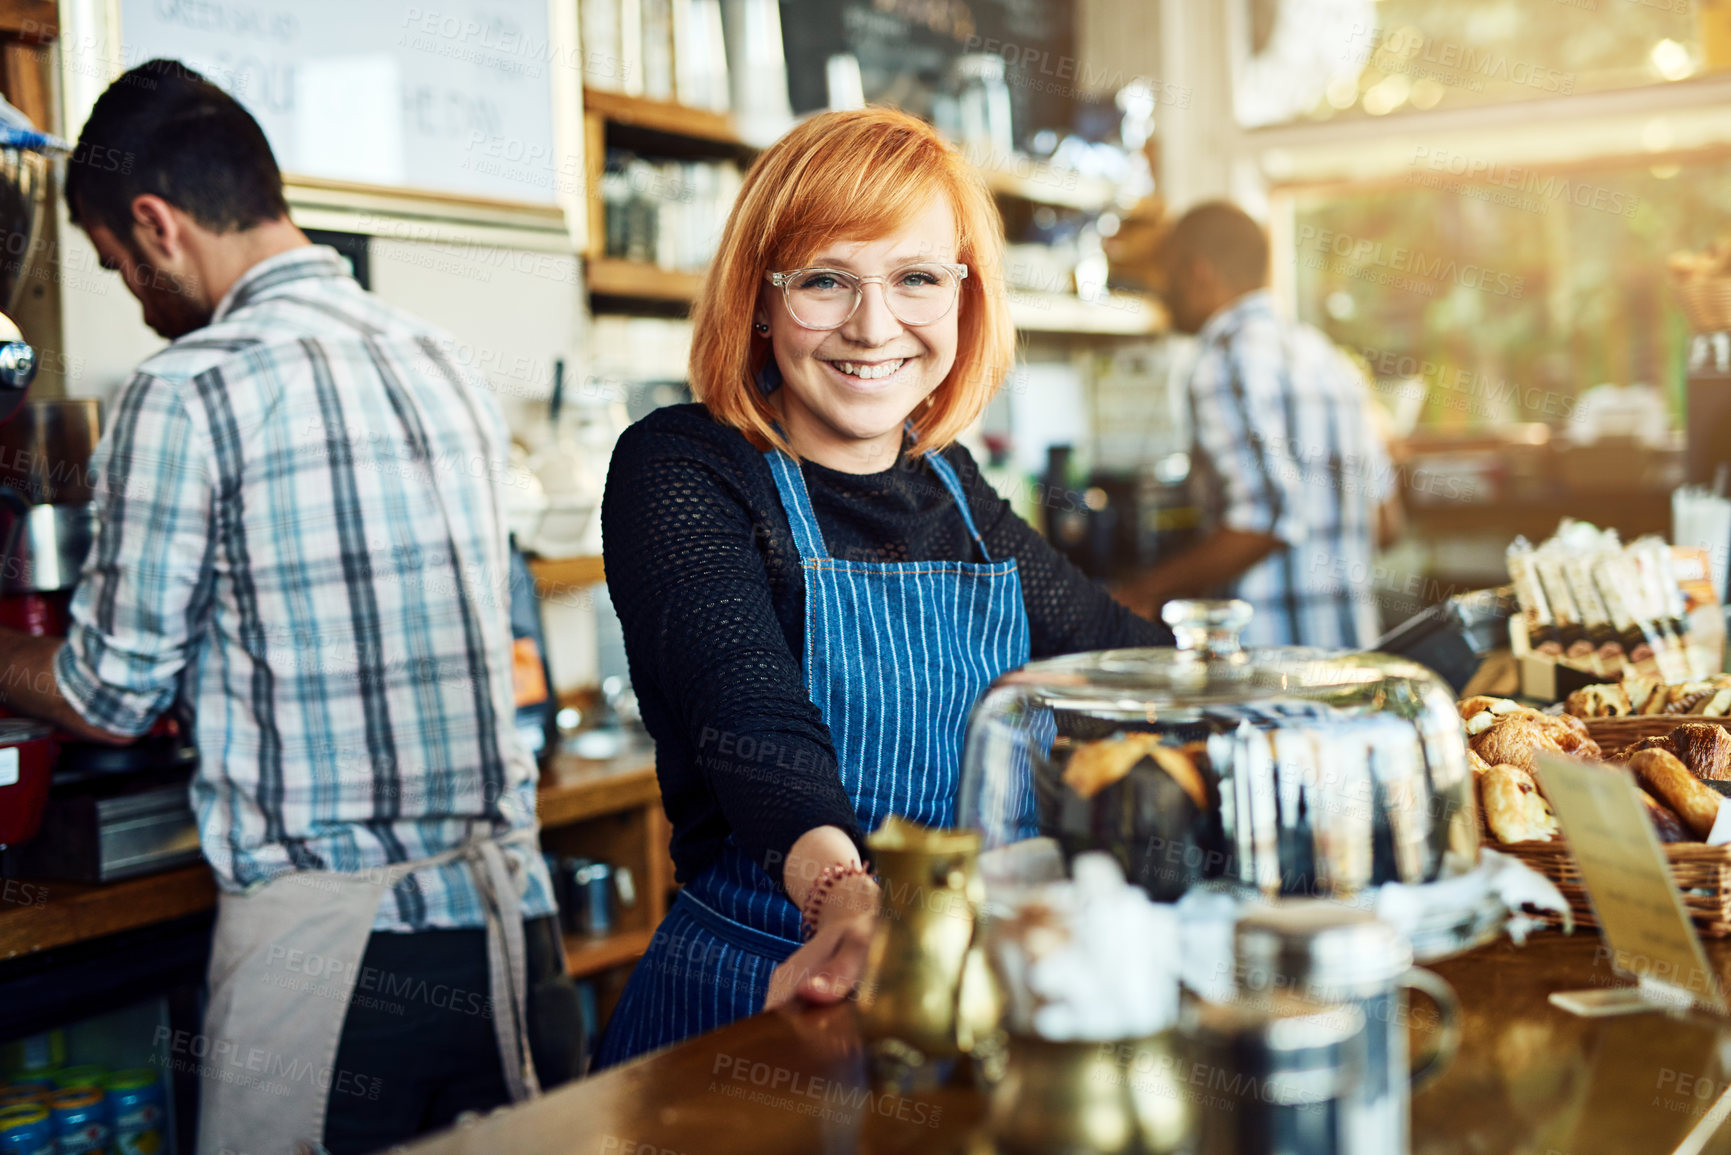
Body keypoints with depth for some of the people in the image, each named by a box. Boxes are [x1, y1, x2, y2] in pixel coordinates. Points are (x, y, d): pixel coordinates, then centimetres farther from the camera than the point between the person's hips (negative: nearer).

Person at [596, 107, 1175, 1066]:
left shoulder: (949, 489, 10)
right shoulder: (678, 469, -6)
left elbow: (1125, 657, 21)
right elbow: (744, 700, -23)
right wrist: (844, 892, -41)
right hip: (759, 995, -5)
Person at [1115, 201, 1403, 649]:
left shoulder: (1226, 363, -9)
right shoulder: (1324, 354, 17)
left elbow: (1269, 517, -20)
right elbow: (1386, 522, 19)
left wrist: (1148, 592, -11)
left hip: (1269, 646, -9)